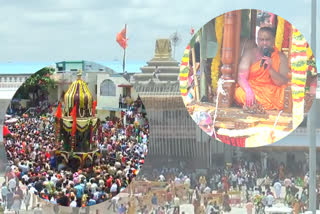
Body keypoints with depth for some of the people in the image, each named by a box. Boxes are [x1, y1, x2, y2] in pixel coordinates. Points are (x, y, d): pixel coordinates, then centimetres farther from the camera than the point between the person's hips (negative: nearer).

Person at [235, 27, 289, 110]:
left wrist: (270, 68, -18)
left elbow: (284, 83, -3)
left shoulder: (281, 57, 6)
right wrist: (248, 90, -29)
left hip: (272, 92, 1)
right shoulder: (250, 54, 5)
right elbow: (241, 77, -7)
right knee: (240, 93, -34)